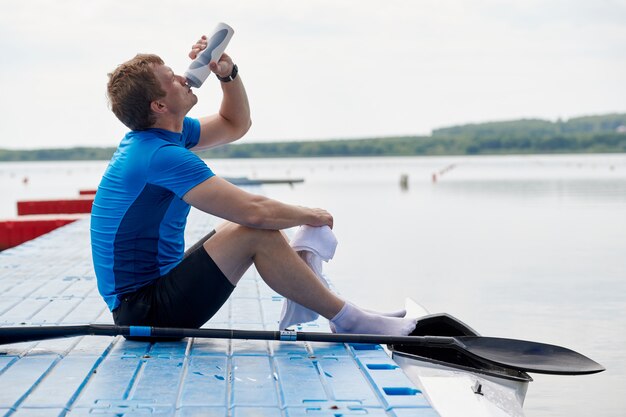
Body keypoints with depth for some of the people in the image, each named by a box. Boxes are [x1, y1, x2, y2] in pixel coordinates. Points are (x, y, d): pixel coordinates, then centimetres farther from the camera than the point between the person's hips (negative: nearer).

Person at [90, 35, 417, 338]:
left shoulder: (149, 139, 9)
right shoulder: (160, 155, -22)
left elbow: (235, 125, 23)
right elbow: (254, 211, -27)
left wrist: (227, 73, 6)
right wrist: (311, 216, -8)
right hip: (145, 312, -11)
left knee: (242, 230, 17)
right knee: (258, 233, -19)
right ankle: (347, 321, -7)